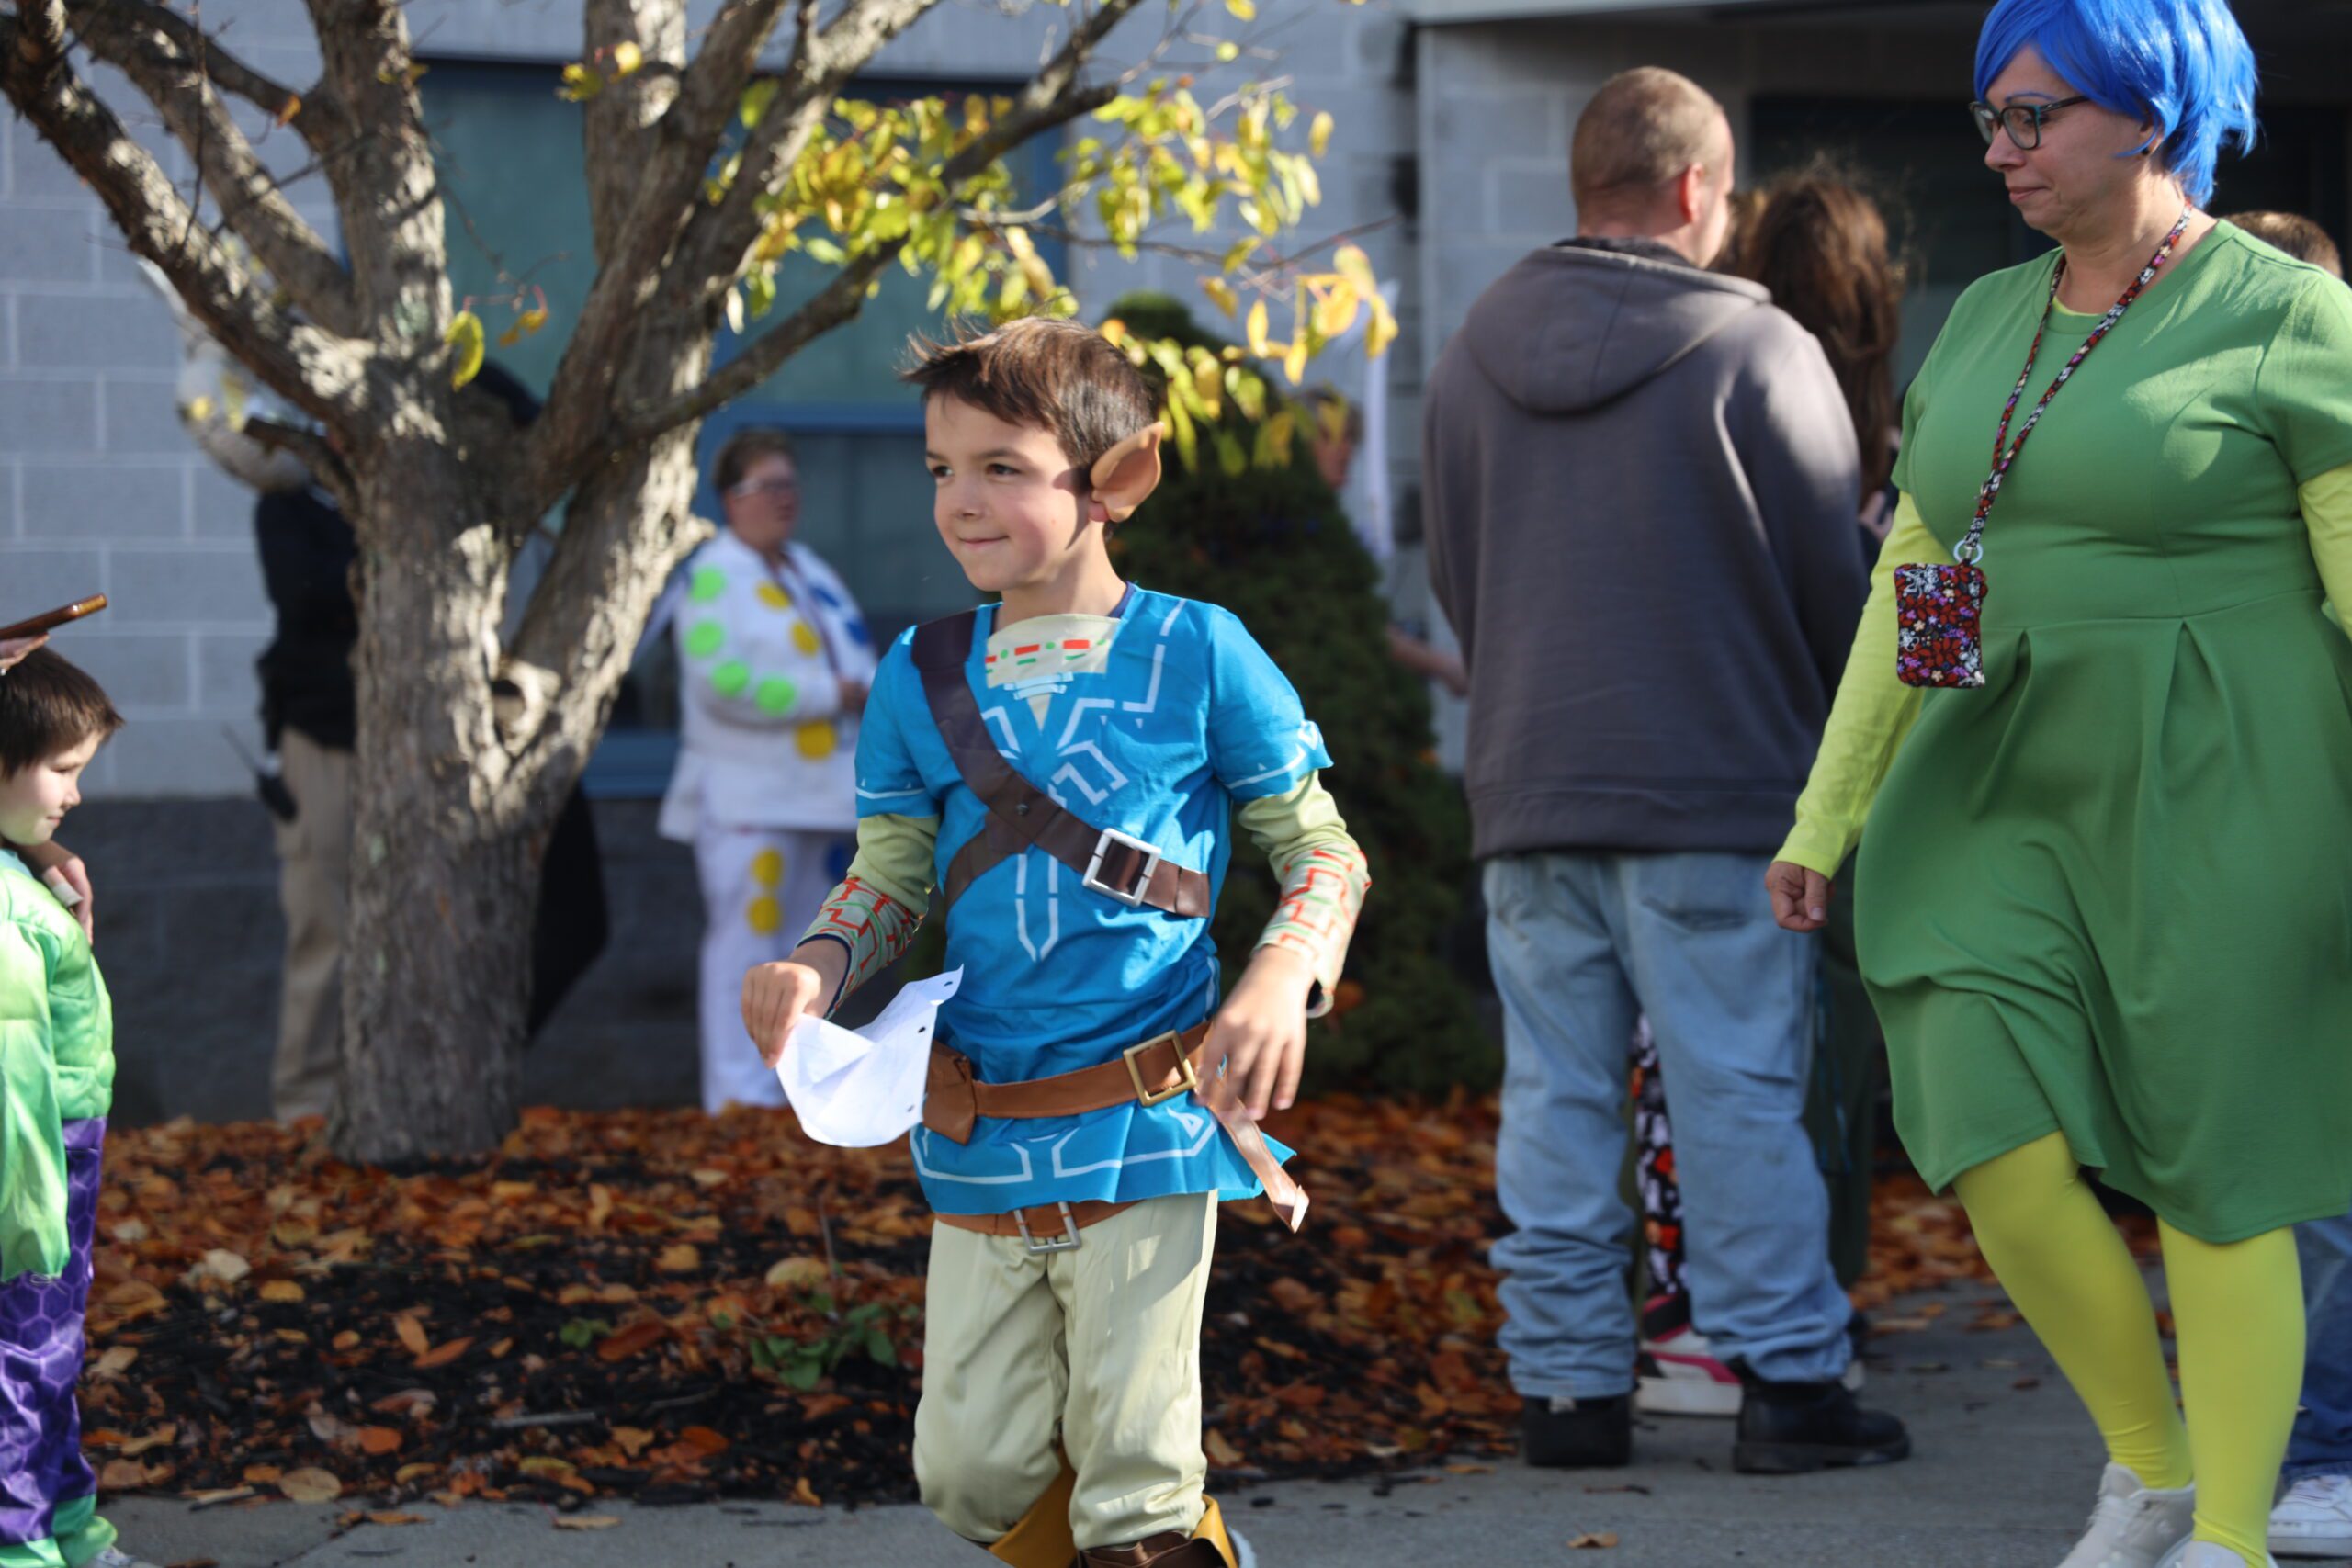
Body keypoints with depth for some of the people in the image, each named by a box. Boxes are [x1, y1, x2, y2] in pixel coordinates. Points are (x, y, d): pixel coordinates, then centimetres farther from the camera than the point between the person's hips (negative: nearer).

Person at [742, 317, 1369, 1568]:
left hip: (1145, 1128, -4)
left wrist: (1282, 977, -17)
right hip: (978, 1139, 4)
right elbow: (892, 878, 13)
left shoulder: (1195, 654, -3)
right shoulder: (920, 677, 7)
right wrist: (819, 966, -8)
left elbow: (1323, 853, 2)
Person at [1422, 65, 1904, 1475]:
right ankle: (1788, 1380, 0)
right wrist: (1837, 744, 15)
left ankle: (1568, 1383, 8)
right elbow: (1836, 580, -2)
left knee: (1558, 1092, 7)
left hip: (1527, 790, 5)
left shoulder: (1475, 356, 9)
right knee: (1742, 1093, -1)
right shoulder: (1757, 351, -8)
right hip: (1719, 791, -5)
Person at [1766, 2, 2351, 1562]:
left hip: (2211, 806, -6)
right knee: (1996, 1146, -7)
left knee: (2212, 1183, -1)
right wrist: (1826, 817, 14)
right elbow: (1905, 591, 16)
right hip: (2010, 804, 6)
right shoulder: (1988, 323, 13)